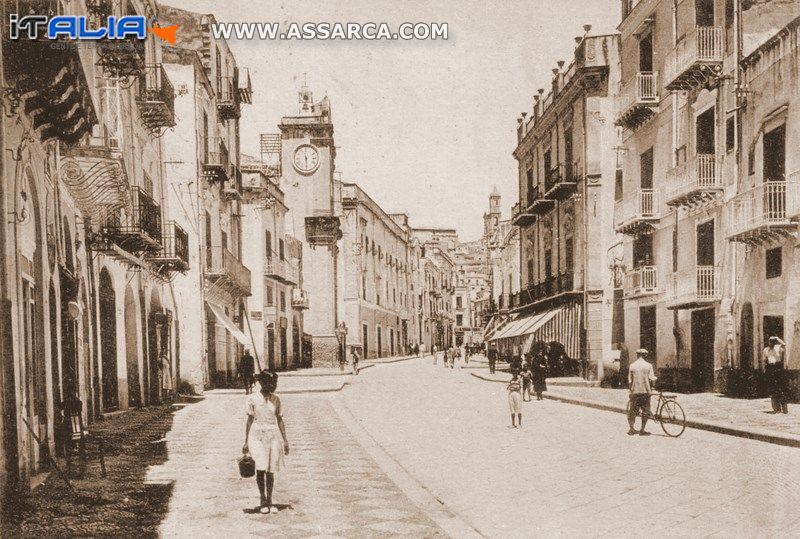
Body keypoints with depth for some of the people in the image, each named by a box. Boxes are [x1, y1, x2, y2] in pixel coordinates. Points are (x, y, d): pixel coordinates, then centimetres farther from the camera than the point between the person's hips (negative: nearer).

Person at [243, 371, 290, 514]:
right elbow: (250, 420, 3)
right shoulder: (253, 398, -2)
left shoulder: (276, 399, 6)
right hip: (257, 436, -2)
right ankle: (263, 499, 6)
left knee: (270, 471, 3)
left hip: (273, 436, 2)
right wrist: (246, 442, 2)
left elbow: (279, 420, 11)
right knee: (260, 469, -11)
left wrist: (285, 440, 7)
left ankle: (269, 501, 13)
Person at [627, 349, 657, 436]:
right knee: (646, 411, 8)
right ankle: (642, 430, 7)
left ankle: (631, 428, 11)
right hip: (645, 391, -1)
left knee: (632, 410, 12)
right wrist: (651, 386, 10)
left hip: (635, 391, 1)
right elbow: (651, 379, -8)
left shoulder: (632, 365, 1)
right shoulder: (648, 365, -3)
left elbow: (629, 381, 0)